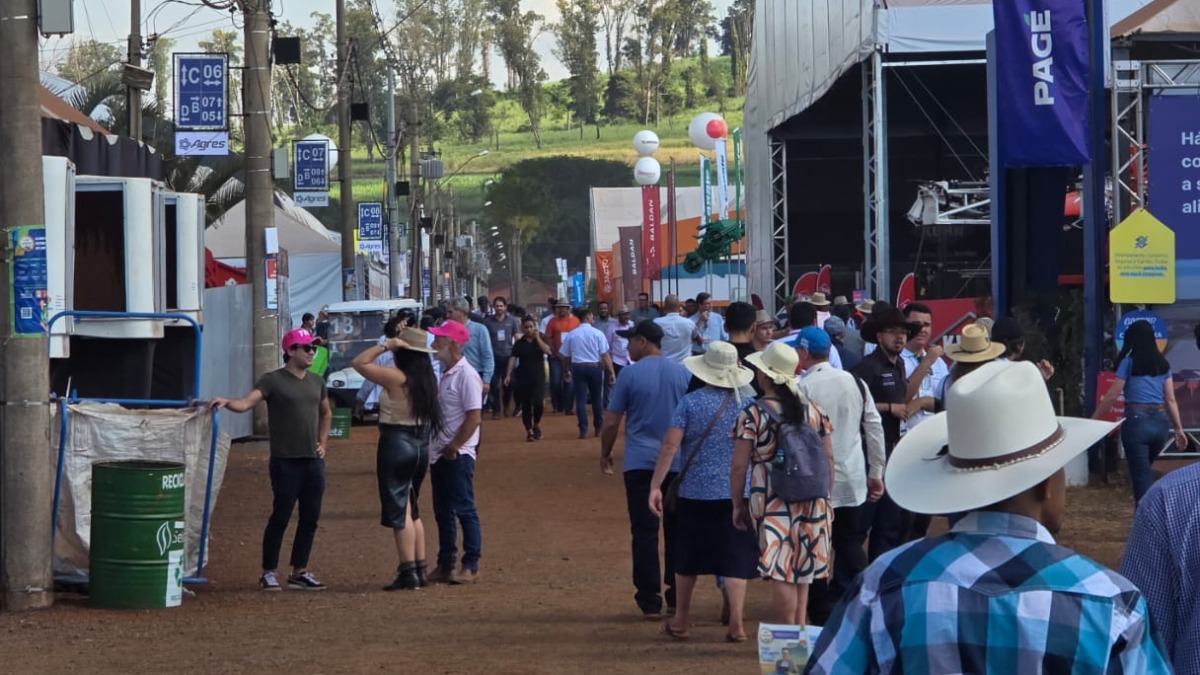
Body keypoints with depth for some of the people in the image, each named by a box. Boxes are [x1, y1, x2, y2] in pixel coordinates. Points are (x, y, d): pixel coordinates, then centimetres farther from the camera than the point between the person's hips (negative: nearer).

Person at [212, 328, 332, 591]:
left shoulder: (316, 382, 14)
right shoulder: (273, 380, -5)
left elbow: (326, 413, 30)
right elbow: (246, 403, -18)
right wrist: (226, 402, -38)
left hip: (313, 461, 6)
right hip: (285, 461, -6)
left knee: (310, 518, 8)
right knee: (281, 517, -4)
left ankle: (299, 572, 18)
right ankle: (268, 572, 5)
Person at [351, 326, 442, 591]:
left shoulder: (396, 377, -16)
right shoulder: (427, 379, 4)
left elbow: (359, 362, -11)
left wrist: (384, 345, -9)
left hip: (396, 443, -8)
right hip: (421, 445, 8)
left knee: (398, 511, -3)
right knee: (411, 510, 18)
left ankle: (408, 573, -6)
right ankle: (420, 569, 19)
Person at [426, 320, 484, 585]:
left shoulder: (466, 375, -15)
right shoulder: (444, 374, 13)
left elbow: (474, 416, -20)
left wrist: (453, 447, -18)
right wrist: (438, 447, 12)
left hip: (458, 454, -9)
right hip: (439, 452, 9)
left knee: (464, 510, -5)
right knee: (443, 512, 12)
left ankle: (471, 567, -1)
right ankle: (445, 565, 19)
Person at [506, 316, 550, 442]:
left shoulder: (541, 339, 6)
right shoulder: (519, 343, 4)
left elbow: (547, 350, -12)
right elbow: (512, 359, -4)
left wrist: (537, 338, -13)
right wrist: (508, 375, -14)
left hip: (538, 376, -1)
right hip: (523, 378, 1)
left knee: (538, 402, -15)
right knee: (525, 405, 2)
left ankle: (536, 424, 11)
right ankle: (529, 431, 13)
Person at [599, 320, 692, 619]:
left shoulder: (630, 374, -7)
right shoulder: (683, 373, 3)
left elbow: (611, 423, -4)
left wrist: (605, 454, 11)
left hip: (640, 463, -3)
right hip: (678, 462, 3)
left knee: (645, 531, 0)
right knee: (676, 530, 11)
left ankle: (651, 600, -2)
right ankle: (676, 597, 15)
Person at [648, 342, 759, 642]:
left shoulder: (690, 403, -7)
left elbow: (670, 445, -12)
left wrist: (656, 486, -10)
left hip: (694, 494, 0)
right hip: (737, 493, 1)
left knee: (687, 559, 13)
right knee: (735, 559, 2)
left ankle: (680, 622, 23)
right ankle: (736, 623, -5)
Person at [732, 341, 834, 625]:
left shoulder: (752, 414, -8)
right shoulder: (814, 410, 6)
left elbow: (739, 467, -10)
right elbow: (829, 459, 8)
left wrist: (738, 505, 1)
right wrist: (824, 495, 18)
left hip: (772, 503, -5)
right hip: (812, 503, 5)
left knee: (780, 579, -5)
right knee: (802, 574, 16)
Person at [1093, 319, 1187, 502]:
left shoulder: (1129, 362, -2)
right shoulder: (1163, 363, 11)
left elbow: (1112, 396, -2)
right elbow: (1170, 399, 10)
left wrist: (1093, 420, 5)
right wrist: (1179, 428, 15)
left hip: (1137, 421, -5)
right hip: (1161, 422, 5)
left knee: (1141, 475, 0)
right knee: (1145, 470, 23)